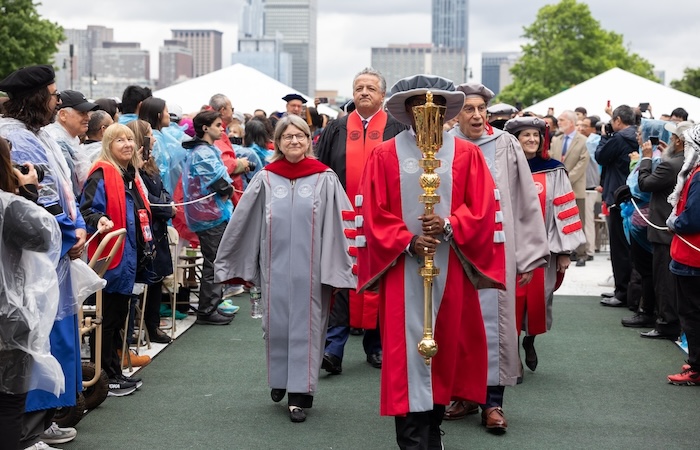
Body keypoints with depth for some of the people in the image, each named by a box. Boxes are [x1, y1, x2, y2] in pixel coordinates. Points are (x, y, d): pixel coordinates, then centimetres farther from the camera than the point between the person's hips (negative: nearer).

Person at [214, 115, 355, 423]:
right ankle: (280, 379, 32)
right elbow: (242, 222, 8)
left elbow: (340, 224, -4)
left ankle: (300, 394, 7)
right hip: (276, 266, 2)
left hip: (310, 267, -2)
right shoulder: (266, 179, 3)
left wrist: (338, 268, -8)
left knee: (305, 326, 2)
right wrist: (231, 261, 10)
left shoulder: (325, 179, -2)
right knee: (277, 325, 10)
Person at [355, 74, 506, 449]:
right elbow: (373, 213, -2)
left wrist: (449, 227, -17)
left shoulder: (467, 154, 5)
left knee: (445, 348, 8)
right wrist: (408, 242, -15)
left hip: (450, 269, 2)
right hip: (403, 268, -2)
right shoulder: (384, 155, 3)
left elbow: (482, 211, 0)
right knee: (407, 352, -5)